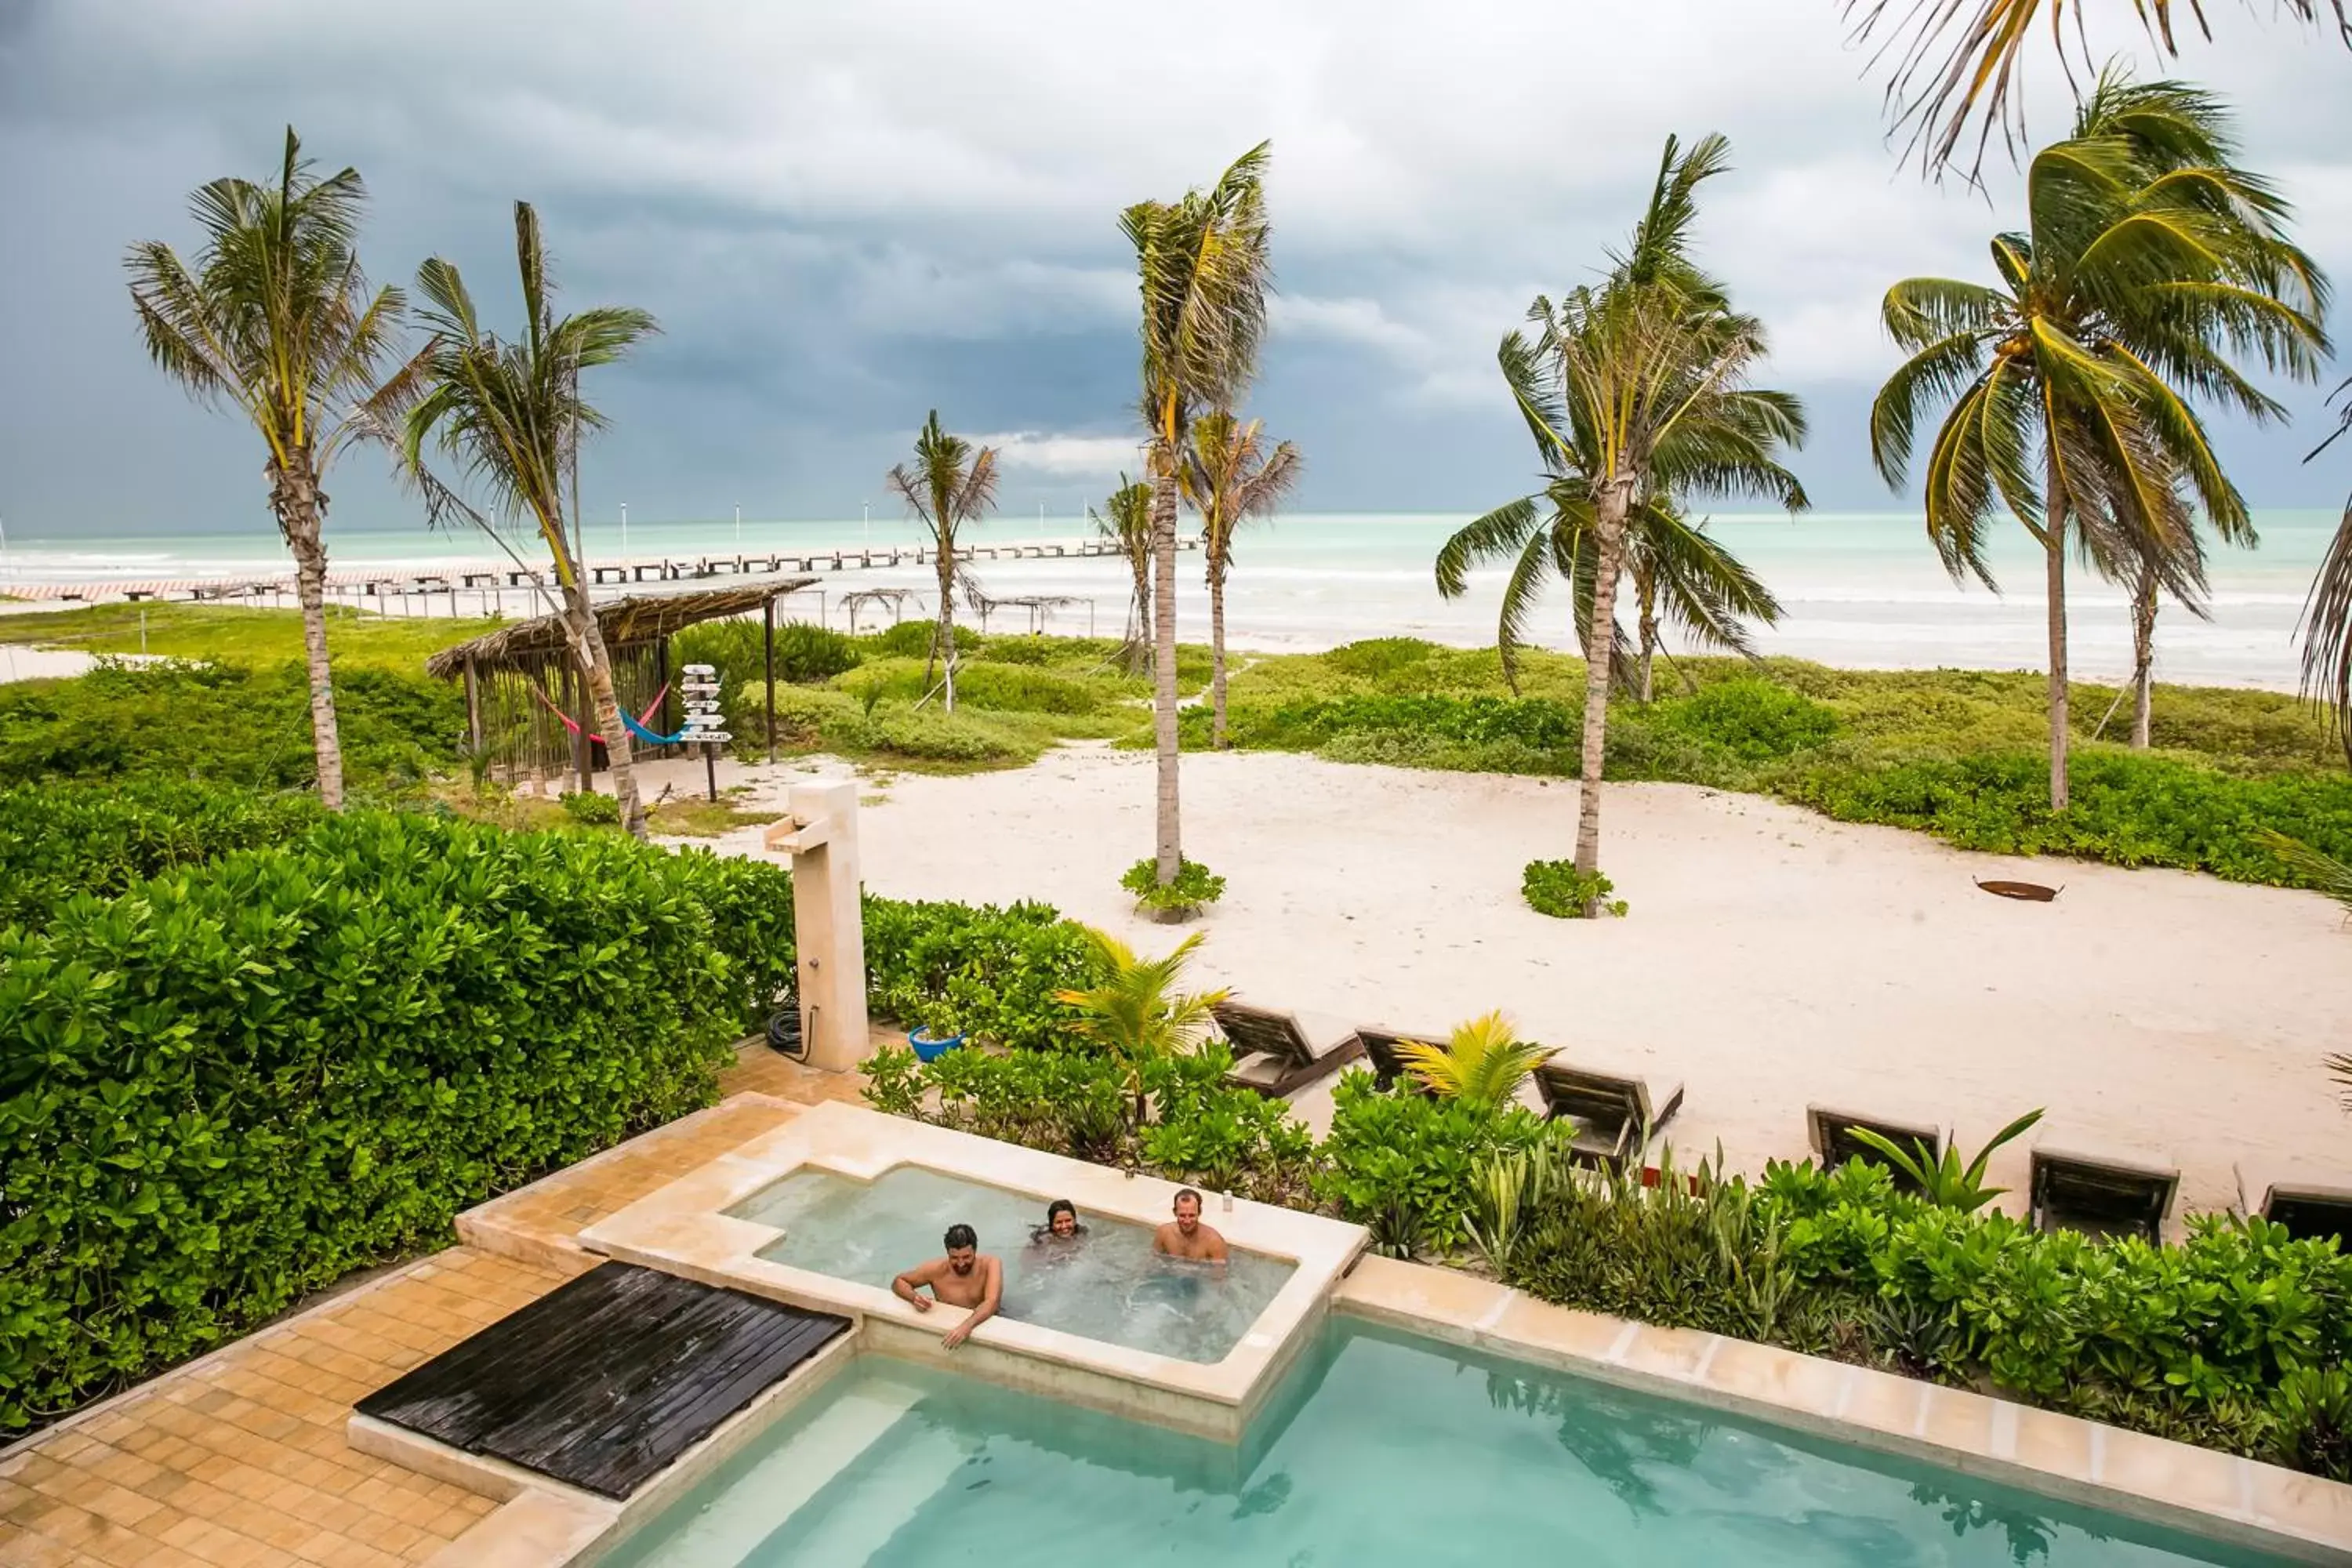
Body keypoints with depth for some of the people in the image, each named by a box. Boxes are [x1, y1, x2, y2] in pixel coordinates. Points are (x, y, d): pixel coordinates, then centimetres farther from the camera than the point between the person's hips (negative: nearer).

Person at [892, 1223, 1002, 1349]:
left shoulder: (990, 1265, -20)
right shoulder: (936, 1269, -16)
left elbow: (992, 1303, -34)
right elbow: (898, 1282, -4)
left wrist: (968, 1325, -51)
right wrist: (914, 1297, -26)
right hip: (946, 1329, 1)